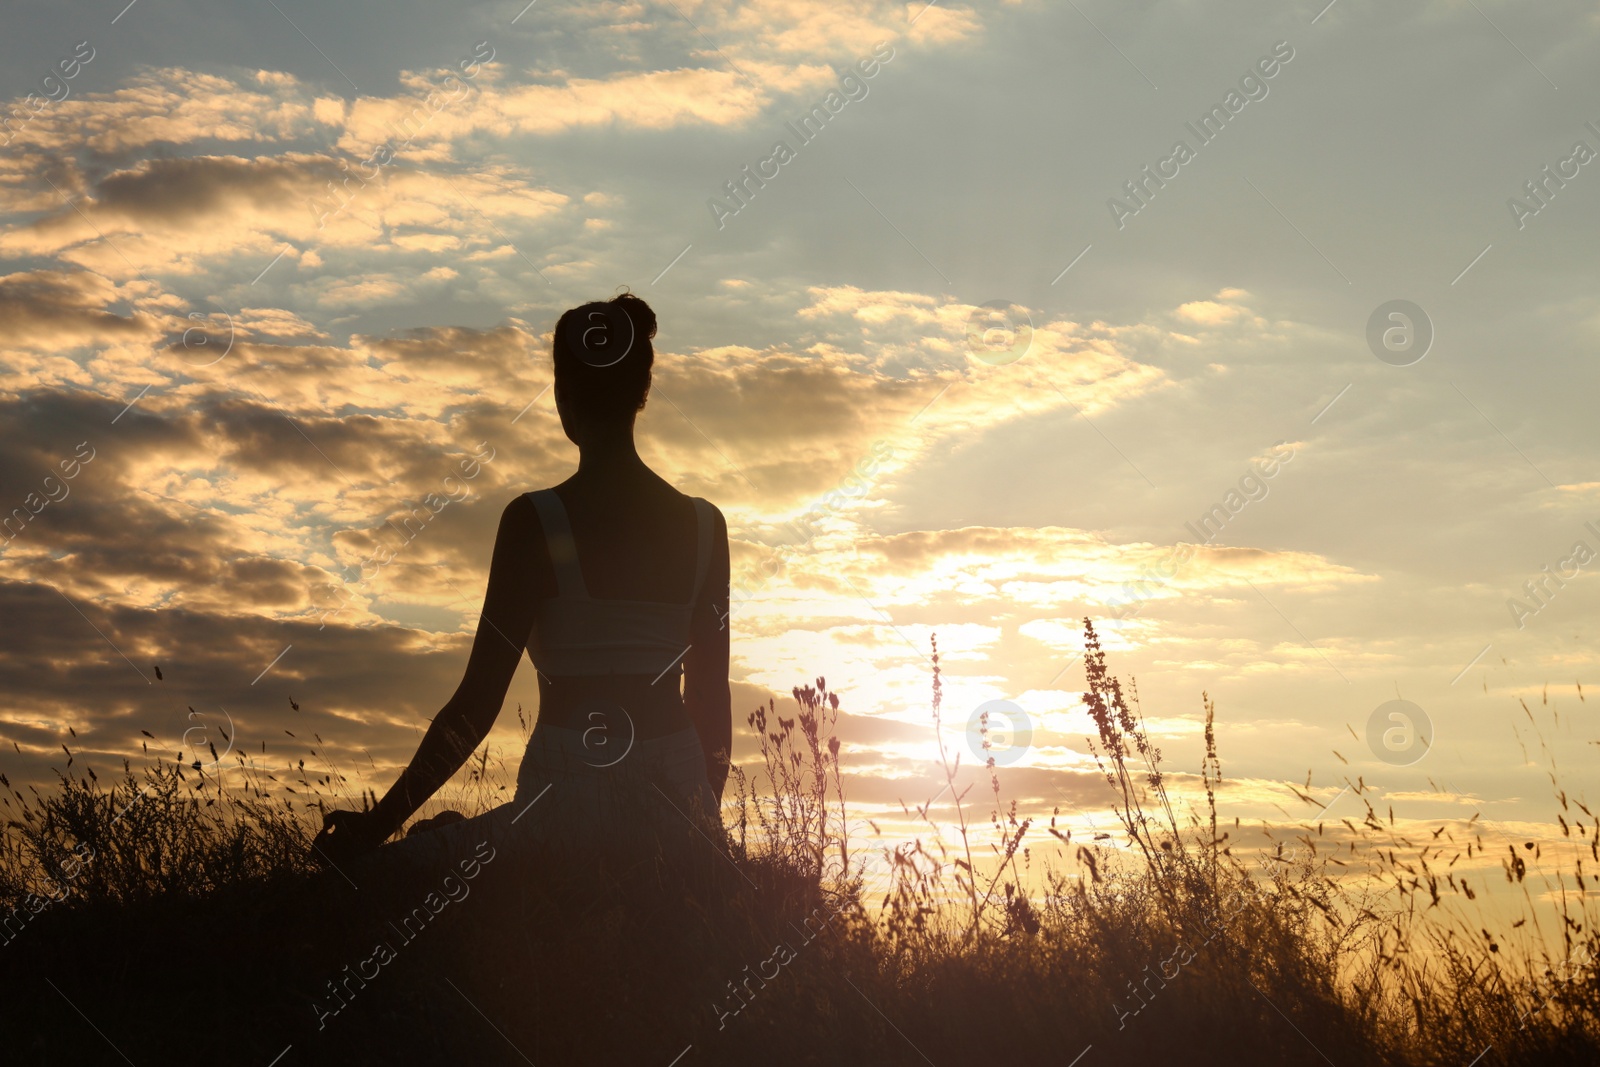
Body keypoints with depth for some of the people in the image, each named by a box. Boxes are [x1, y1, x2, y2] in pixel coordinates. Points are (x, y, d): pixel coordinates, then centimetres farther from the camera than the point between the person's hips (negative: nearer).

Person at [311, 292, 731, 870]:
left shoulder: (535, 521, -9)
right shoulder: (704, 525, 4)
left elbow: (478, 702, -10)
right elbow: (712, 696, 9)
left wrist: (377, 826, -3)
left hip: (570, 804, -5)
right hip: (677, 807, 6)